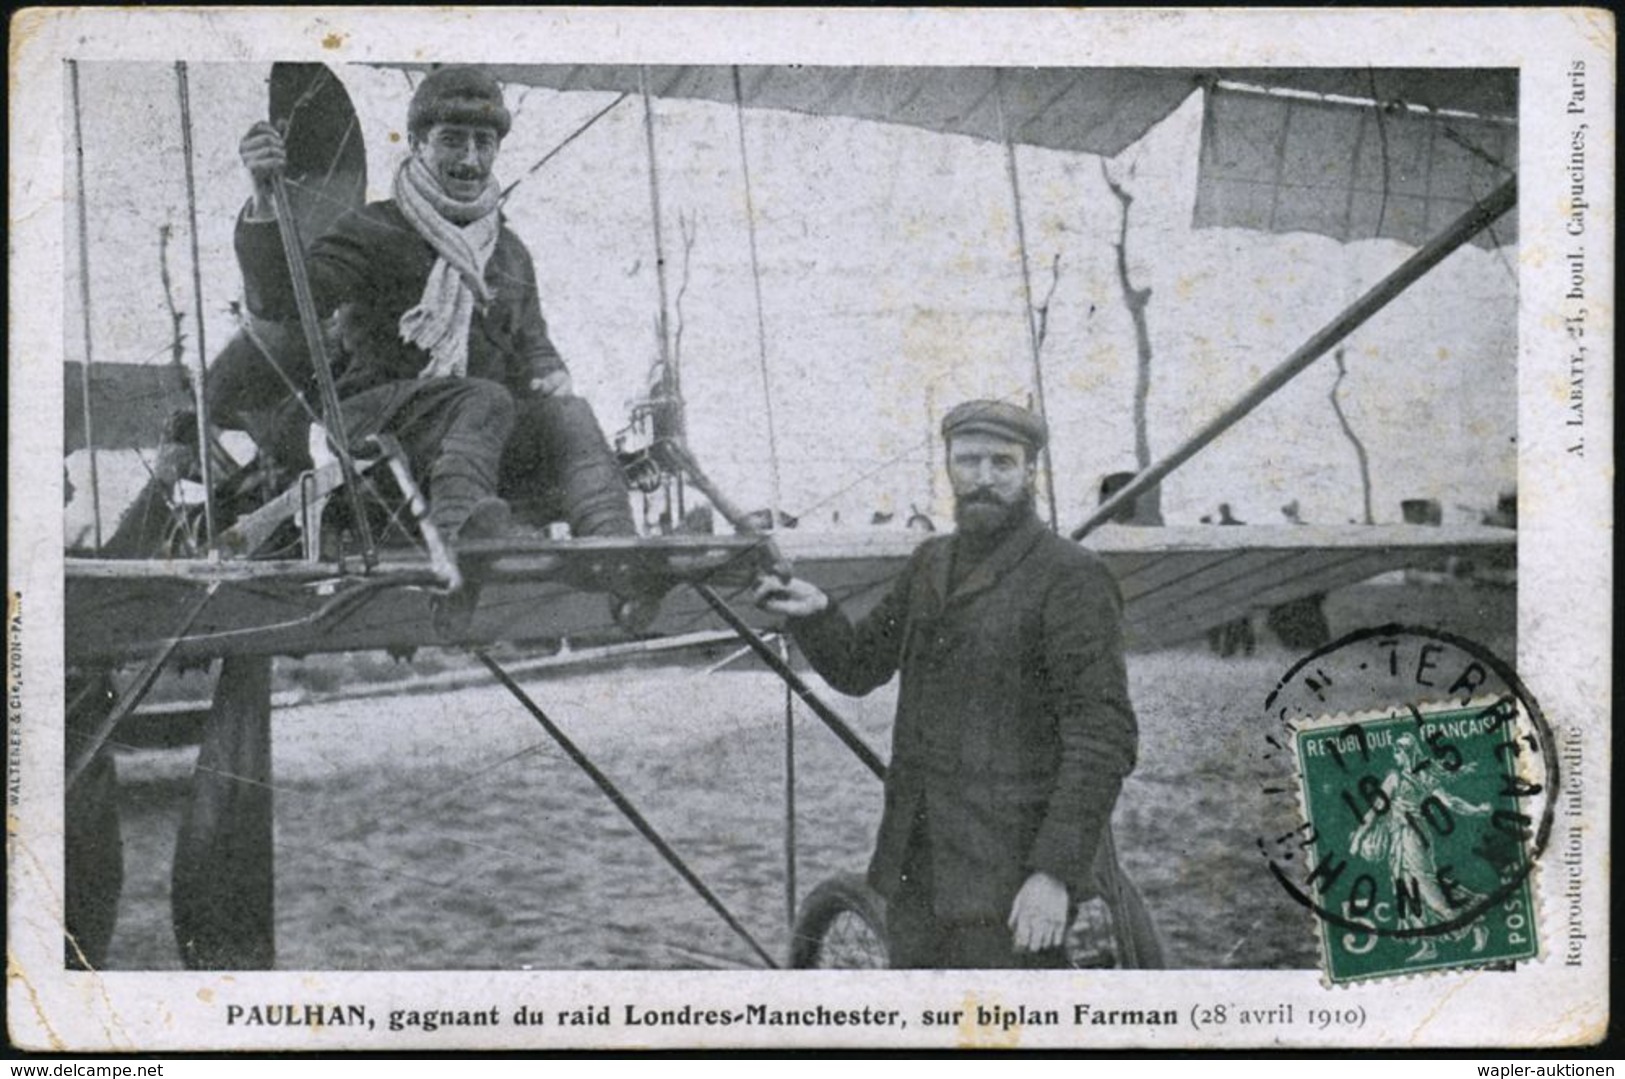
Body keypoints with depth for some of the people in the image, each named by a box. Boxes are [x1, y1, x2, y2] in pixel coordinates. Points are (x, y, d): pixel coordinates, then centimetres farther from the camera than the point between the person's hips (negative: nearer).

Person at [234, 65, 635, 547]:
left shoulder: (510, 253, 23)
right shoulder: (373, 233, 5)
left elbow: (531, 349, 28)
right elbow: (277, 298, -9)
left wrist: (550, 377, 3)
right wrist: (265, 201, -25)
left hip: (473, 434, 5)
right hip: (377, 415, -5)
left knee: (566, 414, -23)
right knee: (485, 402, -33)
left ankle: (613, 540, -47)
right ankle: (456, 527, -58)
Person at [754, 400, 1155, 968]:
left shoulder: (1073, 579, -11)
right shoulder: (931, 563, 11)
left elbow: (1104, 740, -16)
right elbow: (857, 667, 17)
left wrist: (1056, 873, -23)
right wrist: (816, 613, -4)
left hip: (1011, 875, -7)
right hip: (916, 867, 7)